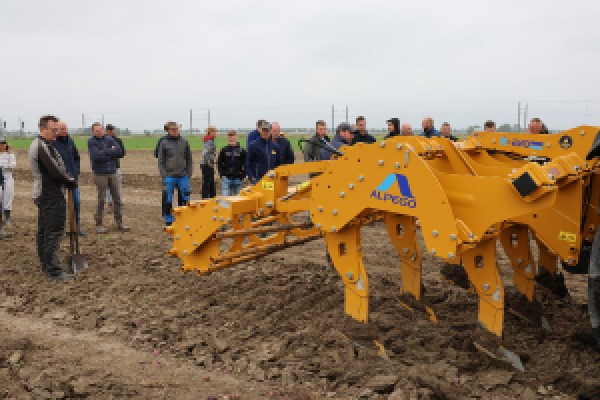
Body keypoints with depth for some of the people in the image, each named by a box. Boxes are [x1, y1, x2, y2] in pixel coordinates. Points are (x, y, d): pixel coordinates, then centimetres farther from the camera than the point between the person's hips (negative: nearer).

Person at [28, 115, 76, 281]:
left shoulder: (35, 144, 16)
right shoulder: (43, 146, -19)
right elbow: (56, 171, -21)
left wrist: (67, 179, 4)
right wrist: (71, 181, -5)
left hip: (42, 194, 11)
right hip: (52, 196, -11)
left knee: (43, 230, 15)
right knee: (54, 232, -8)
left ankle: (45, 265, 25)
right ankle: (54, 270, -7)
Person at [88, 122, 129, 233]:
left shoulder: (110, 140, 9)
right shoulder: (91, 142, -3)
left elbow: (119, 152, -3)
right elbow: (96, 156, -19)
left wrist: (105, 152, -9)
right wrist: (111, 152, -11)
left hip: (112, 173, 4)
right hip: (100, 174, -4)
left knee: (117, 198, 7)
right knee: (101, 200, -2)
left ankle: (119, 222, 17)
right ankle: (99, 224, 8)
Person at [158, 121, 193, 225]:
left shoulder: (184, 142, 7)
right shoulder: (164, 143, 1)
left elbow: (189, 159, 11)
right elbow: (161, 162, 2)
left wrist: (189, 173, 4)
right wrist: (164, 176, -5)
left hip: (183, 176, 2)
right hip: (170, 177, -2)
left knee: (186, 199, 4)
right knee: (168, 201, 3)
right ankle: (169, 221, 13)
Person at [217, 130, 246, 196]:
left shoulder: (242, 151, 2)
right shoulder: (224, 150, 4)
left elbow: (245, 164, 4)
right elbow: (219, 163, 8)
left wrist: (243, 175, -5)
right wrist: (222, 174, -2)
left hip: (238, 178, 0)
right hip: (226, 178, 0)